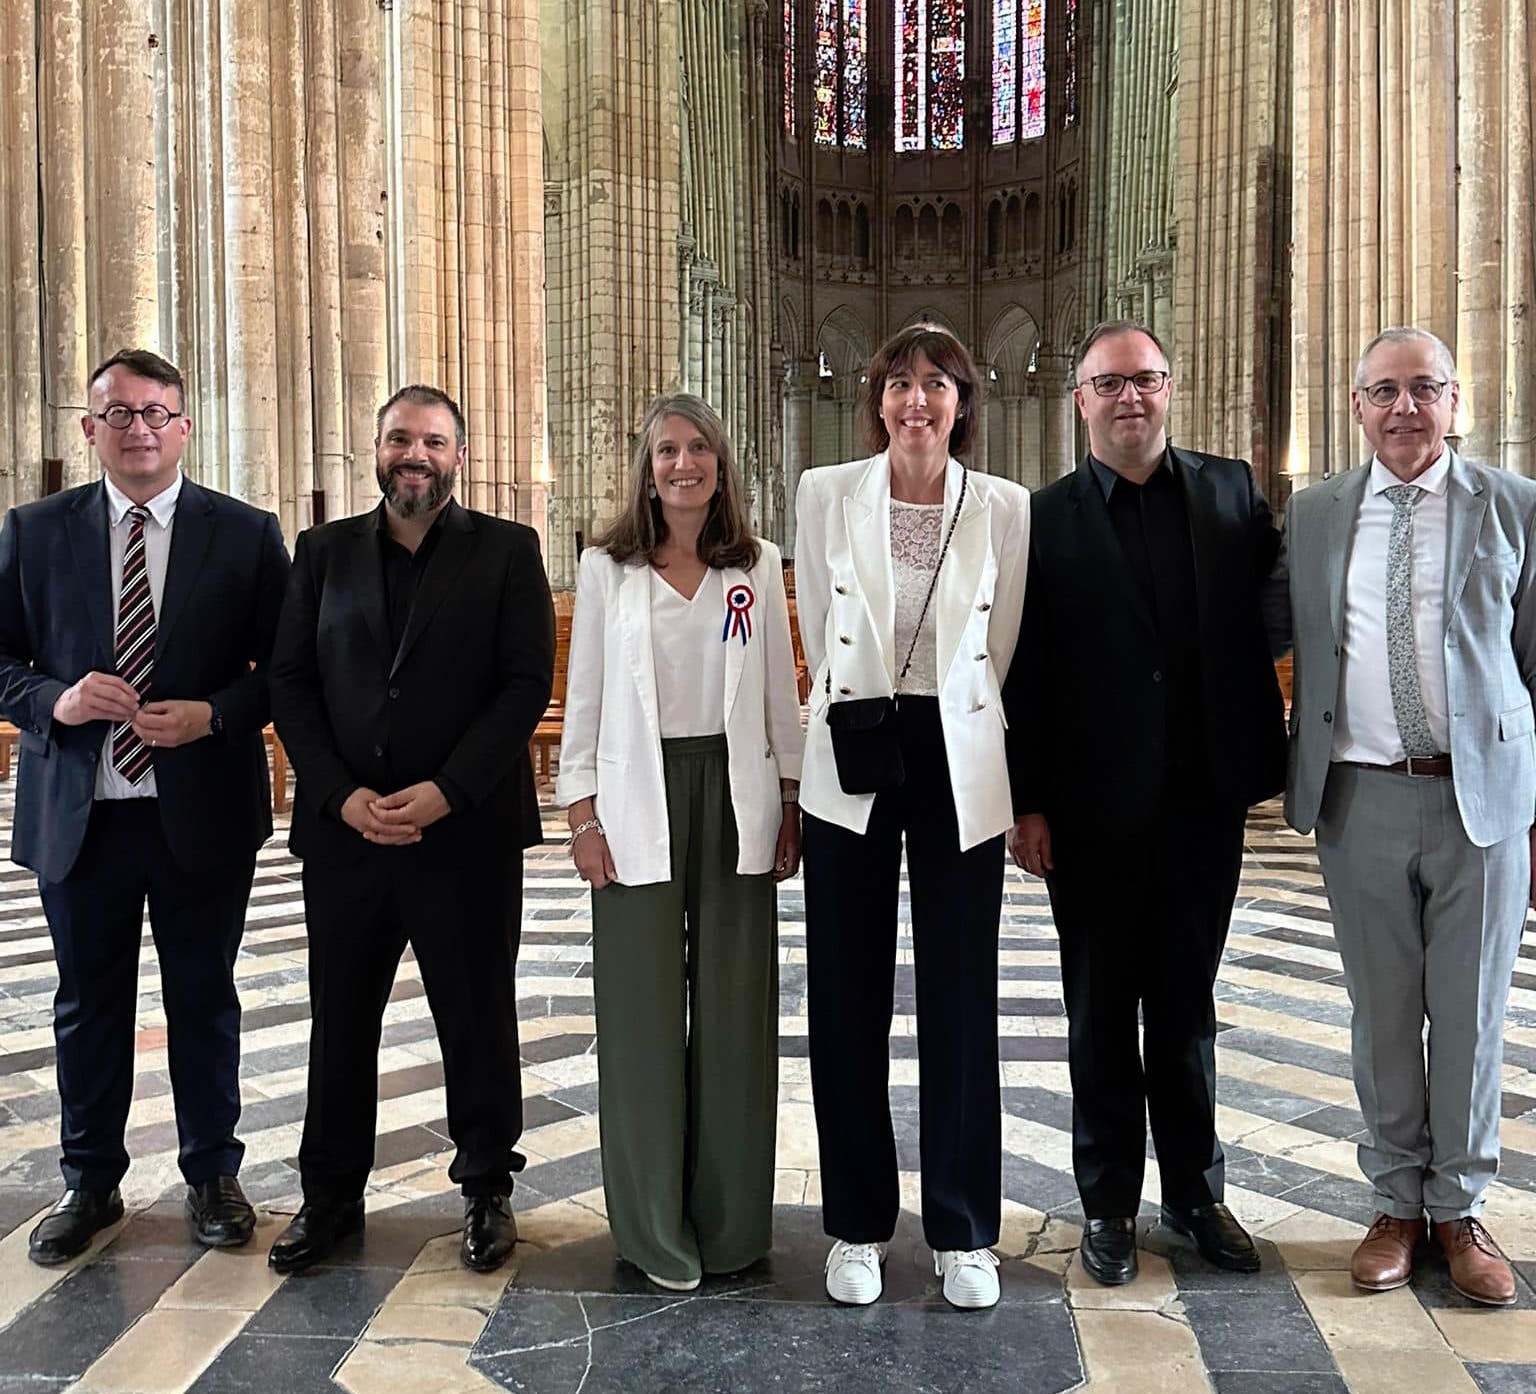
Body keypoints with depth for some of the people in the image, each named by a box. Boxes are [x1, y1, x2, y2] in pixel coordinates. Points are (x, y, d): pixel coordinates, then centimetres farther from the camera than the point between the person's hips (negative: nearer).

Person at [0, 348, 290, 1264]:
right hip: (77, 811, 2)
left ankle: (213, 1175, 29)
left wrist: (214, 715, -17)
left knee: (204, 1000, 11)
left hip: (203, 808, -1)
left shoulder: (246, 534, 0)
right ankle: (91, 1184, 32)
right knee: (89, 1005, 14)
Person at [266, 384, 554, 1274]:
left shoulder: (506, 551, 1)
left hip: (467, 831, -2)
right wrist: (341, 795, -8)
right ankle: (332, 1192, 29)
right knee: (341, 1017, 12)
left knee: (479, 1018, 8)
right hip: (345, 827, 3)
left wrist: (446, 791, -15)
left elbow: (528, 683, -6)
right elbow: (290, 682, 5)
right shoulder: (325, 552, 10)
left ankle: (487, 1187, 25)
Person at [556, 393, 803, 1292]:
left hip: (734, 794, 1)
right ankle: (656, 1225, 18)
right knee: (645, 1005, 3)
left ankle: (733, 1216, 21)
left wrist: (791, 802, 5)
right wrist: (583, 814, -2)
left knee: (737, 1000, 6)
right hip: (640, 799, -1)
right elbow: (585, 696, 3)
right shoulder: (608, 567, 3)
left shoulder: (757, 566, 7)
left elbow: (781, 692, 9)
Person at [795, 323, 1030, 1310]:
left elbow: (1002, 650, 9)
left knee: (962, 1000, 6)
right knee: (848, 999, 7)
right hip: (850, 765, 1)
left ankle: (964, 1232, 22)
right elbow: (818, 637, 10)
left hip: (960, 768, 0)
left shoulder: (1006, 507, 0)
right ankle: (858, 1224, 24)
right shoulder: (827, 494, 1)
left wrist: (946, 720, 11)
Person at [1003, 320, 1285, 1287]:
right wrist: (1027, 803, -8)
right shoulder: (1045, 519, -2)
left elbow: (1269, 619, 2)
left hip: (1203, 800, 2)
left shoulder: (1232, 493, 5)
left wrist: (1264, 761, -7)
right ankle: (1109, 1202, 27)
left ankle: (1196, 1192, 32)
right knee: (1102, 1012, 12)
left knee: (1187, 1006, 16)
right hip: (1093, 809, -2)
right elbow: (1023, 672, -4)